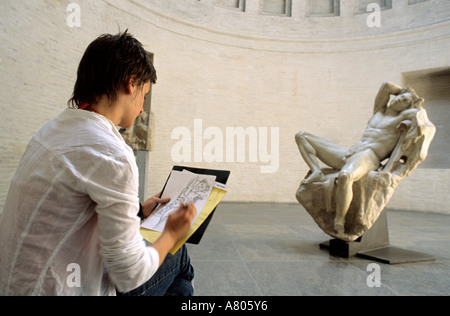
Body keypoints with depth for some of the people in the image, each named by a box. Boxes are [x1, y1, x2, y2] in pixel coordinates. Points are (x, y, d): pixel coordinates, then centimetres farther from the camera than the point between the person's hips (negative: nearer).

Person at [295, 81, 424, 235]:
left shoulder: (400, 119, 12)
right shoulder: (379, 111, 28)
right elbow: (386, 86, 25)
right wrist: (404, 91, 35)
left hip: (367, 159, -7)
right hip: (346, 156, 7)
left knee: (344, 177, -47)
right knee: (301, 136, 6)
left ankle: (339, 221, -24)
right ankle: (317, 173, -16)